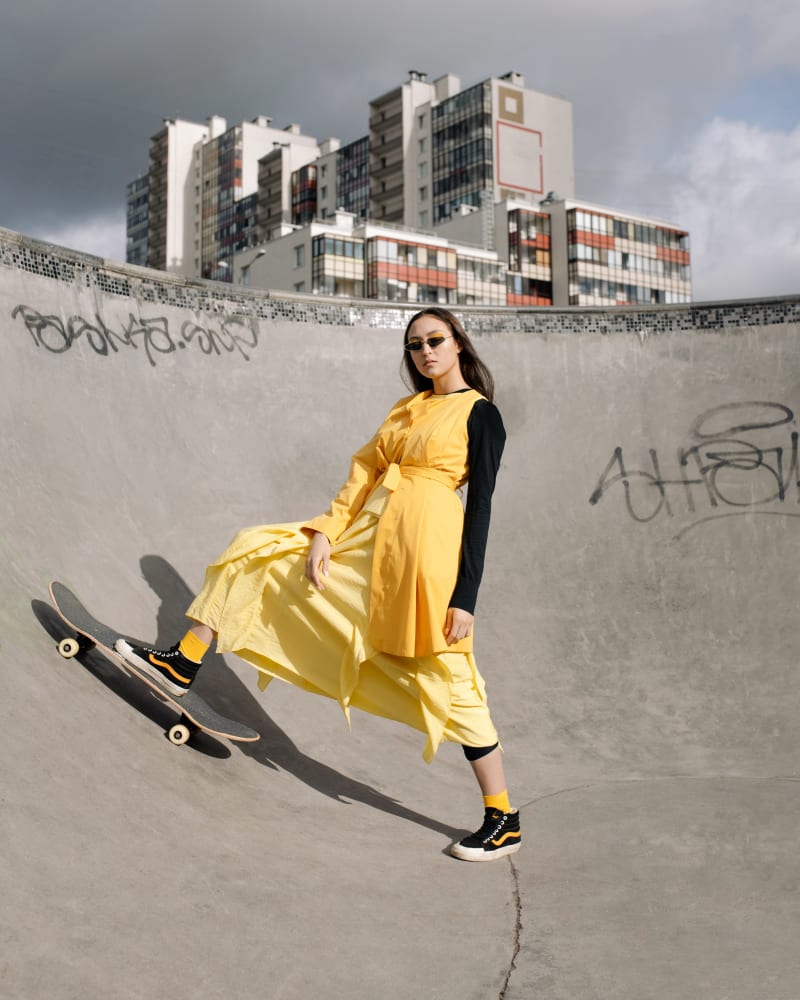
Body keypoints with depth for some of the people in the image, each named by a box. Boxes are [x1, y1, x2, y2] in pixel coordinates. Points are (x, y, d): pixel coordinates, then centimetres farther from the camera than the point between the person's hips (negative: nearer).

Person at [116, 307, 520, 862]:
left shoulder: (482, 415, -4)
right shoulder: (407, 408, 16)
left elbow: (480, 508, -8)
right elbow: (365, 473, 12)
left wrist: (465, 598, -13)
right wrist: (324, 533, -2)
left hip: (426, 545, -7)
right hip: (369, 535, 8)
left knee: (448, 679, -4)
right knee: (258, 551, 8)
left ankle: (504, 820, 9)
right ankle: (183, 663, 19)